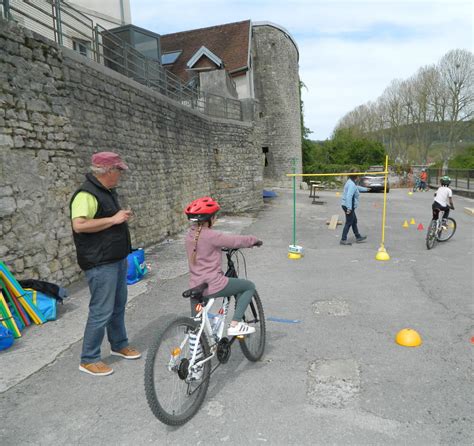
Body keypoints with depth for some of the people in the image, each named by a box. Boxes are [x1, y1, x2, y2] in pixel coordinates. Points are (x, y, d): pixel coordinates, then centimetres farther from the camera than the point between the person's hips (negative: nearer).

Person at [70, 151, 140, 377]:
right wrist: (113, 219, -24)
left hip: (117, 259, 10)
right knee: (102, 311, -2)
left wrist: (122, 216, 13)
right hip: (100, 264, -10)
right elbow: (79, 225, -30)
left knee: (118, 305, 19)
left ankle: (119, 345, 36)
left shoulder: (108, 191, 14)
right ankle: (89, 360, 16)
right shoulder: (87, 194, -19)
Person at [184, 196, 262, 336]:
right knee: (249, 286, 10)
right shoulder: (211, 235, -18)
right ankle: (235, 325, 7)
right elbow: (236, 241, -10)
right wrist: (254, 240, 9)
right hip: (213, 286, -8)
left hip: (195, 287, 8)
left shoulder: (190, 234, 6)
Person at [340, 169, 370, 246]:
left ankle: (358, 237, 32)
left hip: (348, 206, 11)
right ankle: (343, 239, 1)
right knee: (349, 223, -4)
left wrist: (365, 189, 49)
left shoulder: (350, 182, 12)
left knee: (354, 221, 20)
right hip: (349, 207, -11)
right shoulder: (352, 184, -21)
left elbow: (357, 187, 33)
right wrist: (349, 208, -30)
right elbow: (349, 196, -29)